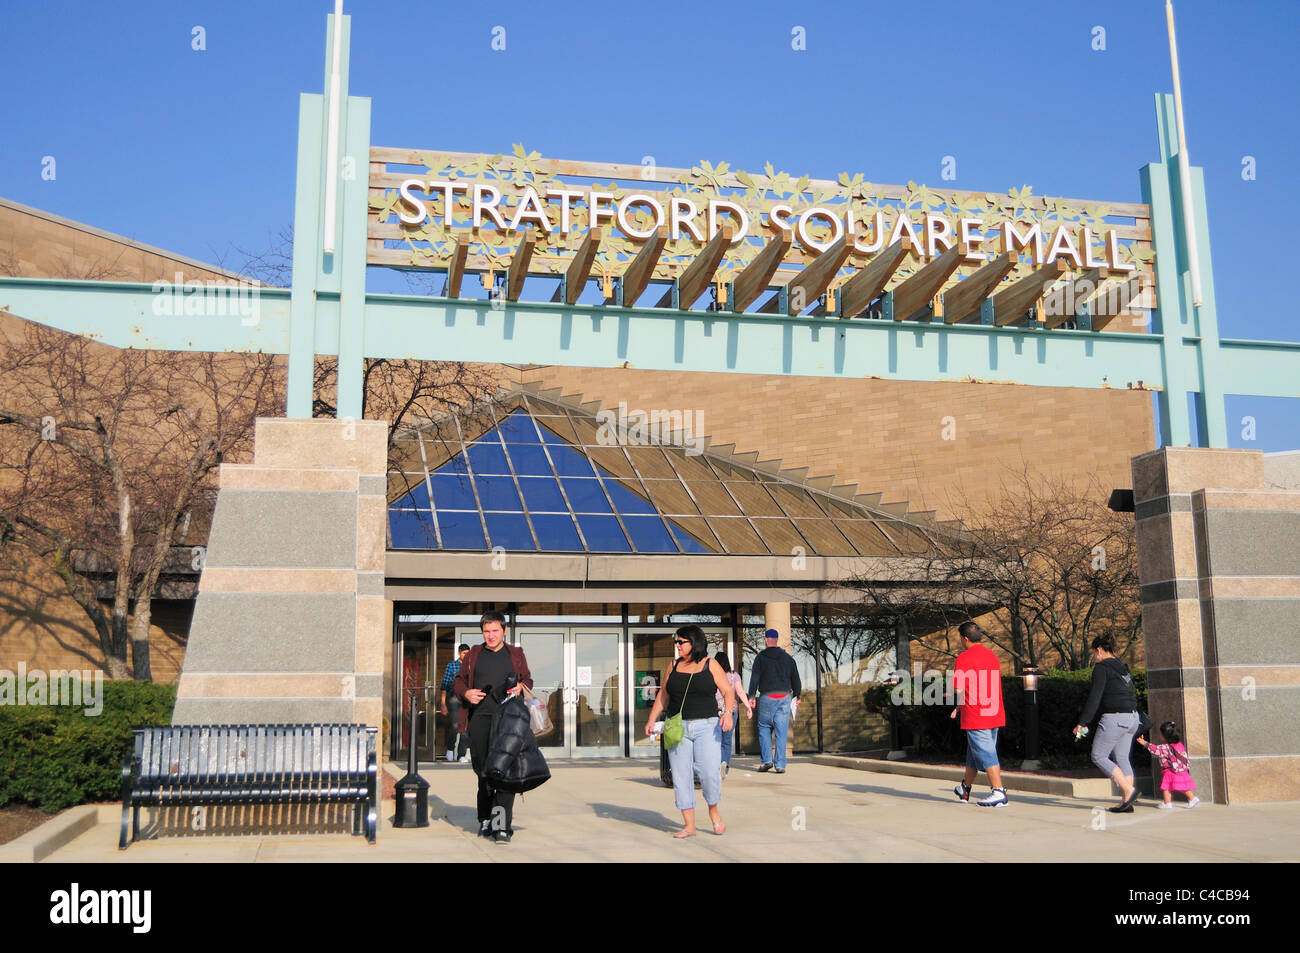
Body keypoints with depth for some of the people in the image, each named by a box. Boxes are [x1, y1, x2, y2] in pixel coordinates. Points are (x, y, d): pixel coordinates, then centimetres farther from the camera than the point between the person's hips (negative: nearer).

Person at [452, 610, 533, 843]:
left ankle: (502, 825, -14)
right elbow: (458, 681, 19)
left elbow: (528, 679, 21)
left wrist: (521, 687, -2)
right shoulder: (474, 655, 17)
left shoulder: (516, 654, 17)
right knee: (483, 769, 4)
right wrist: (466, 693, -3)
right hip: (480, 717, 1)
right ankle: (485, 820, 16)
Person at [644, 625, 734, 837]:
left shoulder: (710, 665, 2)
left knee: (710, 772, -13)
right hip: (678, 728, 3)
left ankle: (713, 812, 15)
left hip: (706, 726, -3)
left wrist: (728, 712, -17)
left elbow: (728, 692, 0)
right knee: (681, 776, -1)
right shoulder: (673, 666, 11)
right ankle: (689, 826, 6)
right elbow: (663, 696, 16)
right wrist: (651, 721, 9)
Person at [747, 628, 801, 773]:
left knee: (764, 728, 12)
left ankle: (767, 760, 1)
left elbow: (754, 678, -6)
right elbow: (796, 679, 12)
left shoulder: (760, 657, 0)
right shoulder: (787, 658, 9)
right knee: (781, 731, 2)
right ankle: (780, 765, 0)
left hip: (767, 697, -2)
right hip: (784, 697, 2)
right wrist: (797, 695, 21)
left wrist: (751, 696, -5)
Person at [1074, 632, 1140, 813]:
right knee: (1121, 758, 12)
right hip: (1132, 717, 9)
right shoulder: (1123, 667, 17)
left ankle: (1129, 790, -8)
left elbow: (1095, 697, -14)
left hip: (1114, 718, -9)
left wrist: (1082, 723, -11)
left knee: (1099, 757, 1)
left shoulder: (1101, 667, -9)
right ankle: (1126, 802, 9)